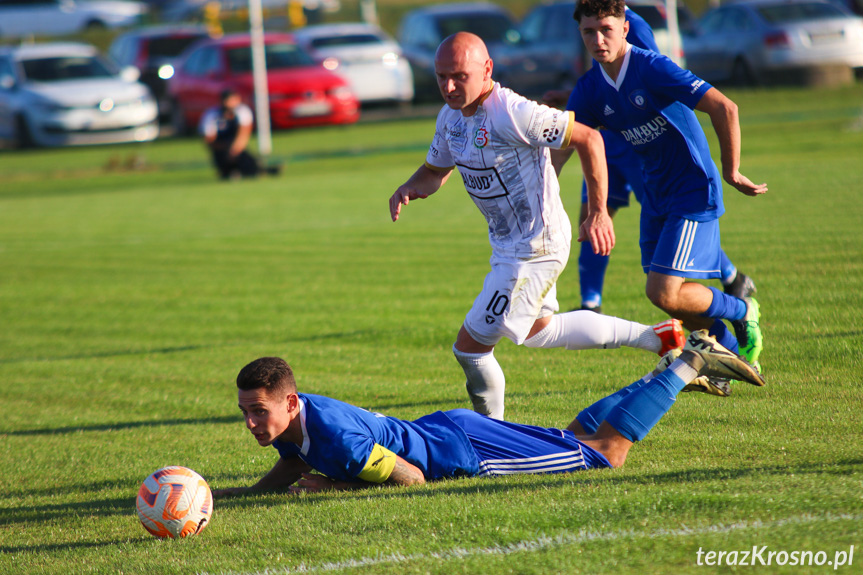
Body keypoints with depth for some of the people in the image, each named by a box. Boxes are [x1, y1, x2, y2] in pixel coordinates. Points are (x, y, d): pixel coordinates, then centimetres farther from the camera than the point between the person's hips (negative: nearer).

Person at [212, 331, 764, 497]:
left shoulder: (336, 436, -34)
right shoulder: (292, 419, -9)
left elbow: (412, 479, -30)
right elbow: (282, 480, 11)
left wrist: (333, 484, -26)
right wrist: (216, 494, -5)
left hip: (464, 448, -8)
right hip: (444, 432, 8)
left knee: (606, 453, 4)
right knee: (574, 436, 26)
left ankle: (688, 364, 14)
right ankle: (673, 370, 39)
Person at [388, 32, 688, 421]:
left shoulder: (511, 113, -26)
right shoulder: (451, 117, 1)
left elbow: (588, 139, -21)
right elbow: (435, 171, 16)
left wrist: (598, 212, -19)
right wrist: (409, 189, -7)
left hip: (534, 250, -10)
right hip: (507, 245, 10)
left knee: (471, 346, -7)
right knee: (537, 331, 29)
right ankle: (656, 338, 37)